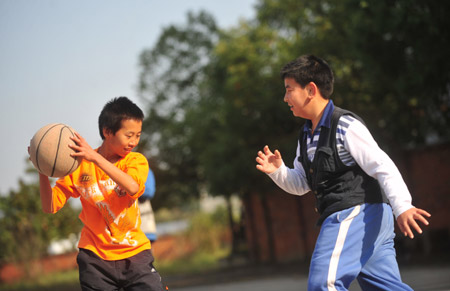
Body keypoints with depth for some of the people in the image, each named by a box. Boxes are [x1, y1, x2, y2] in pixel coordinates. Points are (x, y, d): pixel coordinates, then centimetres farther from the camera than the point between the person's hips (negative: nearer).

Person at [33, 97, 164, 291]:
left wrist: (95, 158, -31)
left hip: (134, 253, 0)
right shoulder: (79, 165, 1)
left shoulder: (136, 161, 0)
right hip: (95, 257, 0)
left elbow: (132, 187, -24)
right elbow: (50, 206, -2)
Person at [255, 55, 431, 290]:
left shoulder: (345, 126, -11)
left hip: (356, 212, -9)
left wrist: (402, 207, -28)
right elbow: (301, 184, 23)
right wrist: (278, 171, 2)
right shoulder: (307, 135, 17)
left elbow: (383, 166, -17)